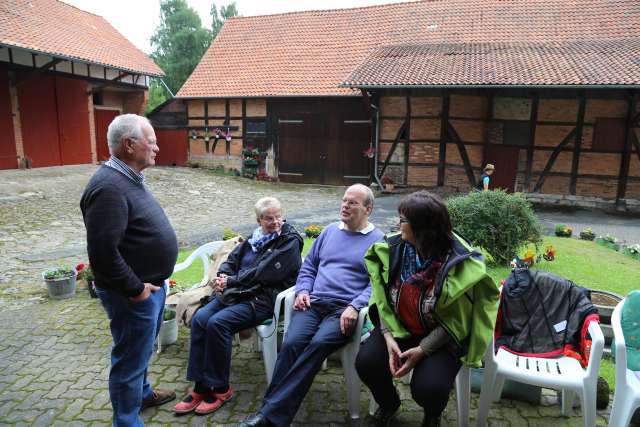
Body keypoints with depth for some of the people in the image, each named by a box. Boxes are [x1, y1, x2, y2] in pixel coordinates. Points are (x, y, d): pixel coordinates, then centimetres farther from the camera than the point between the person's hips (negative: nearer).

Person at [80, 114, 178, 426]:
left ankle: (142, 393, 49)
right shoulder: (109, 187, -25)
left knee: (142, 350, 27)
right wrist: (135, 289, -20)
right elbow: (103, 252, -29)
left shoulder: (130, 178, 8)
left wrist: (153, 282, 15)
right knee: (131, 358, 7)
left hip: (152, 284, 10)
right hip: (134, 293, -10)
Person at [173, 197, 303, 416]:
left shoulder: (290, 241, -4)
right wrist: (223, 278, -6)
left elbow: (263, 273, -13)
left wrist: (231, 281, -8)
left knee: (217, 323, -27)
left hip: (262, 300, -7)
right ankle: (201, 387, -10)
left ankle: (220, 389, -10)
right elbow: (231, 260, 16)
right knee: (200, 318, -17)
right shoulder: (254, 238, 18)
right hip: (236, 293, 7)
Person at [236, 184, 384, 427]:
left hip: (344, 309, -4)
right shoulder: (330, 231, 22)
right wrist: (303, 291, 5)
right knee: (291, 343, -25)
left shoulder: (378, 240, 7)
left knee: (319, 343, -31)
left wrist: (355, 307, -17)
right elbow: (308, 266, 24)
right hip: (313, 303, 4)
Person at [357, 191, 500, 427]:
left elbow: (455, 320, -14)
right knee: (366, 362, -19)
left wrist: (422, 350, -20)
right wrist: (388, 336, -16)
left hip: (440, 338, -3)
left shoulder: (460, 263, -20)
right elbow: (383, 298, -4)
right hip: (398, 328, 4)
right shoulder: (394, 248, -9)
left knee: (428, 389, -25)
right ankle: (388, 403, 19)